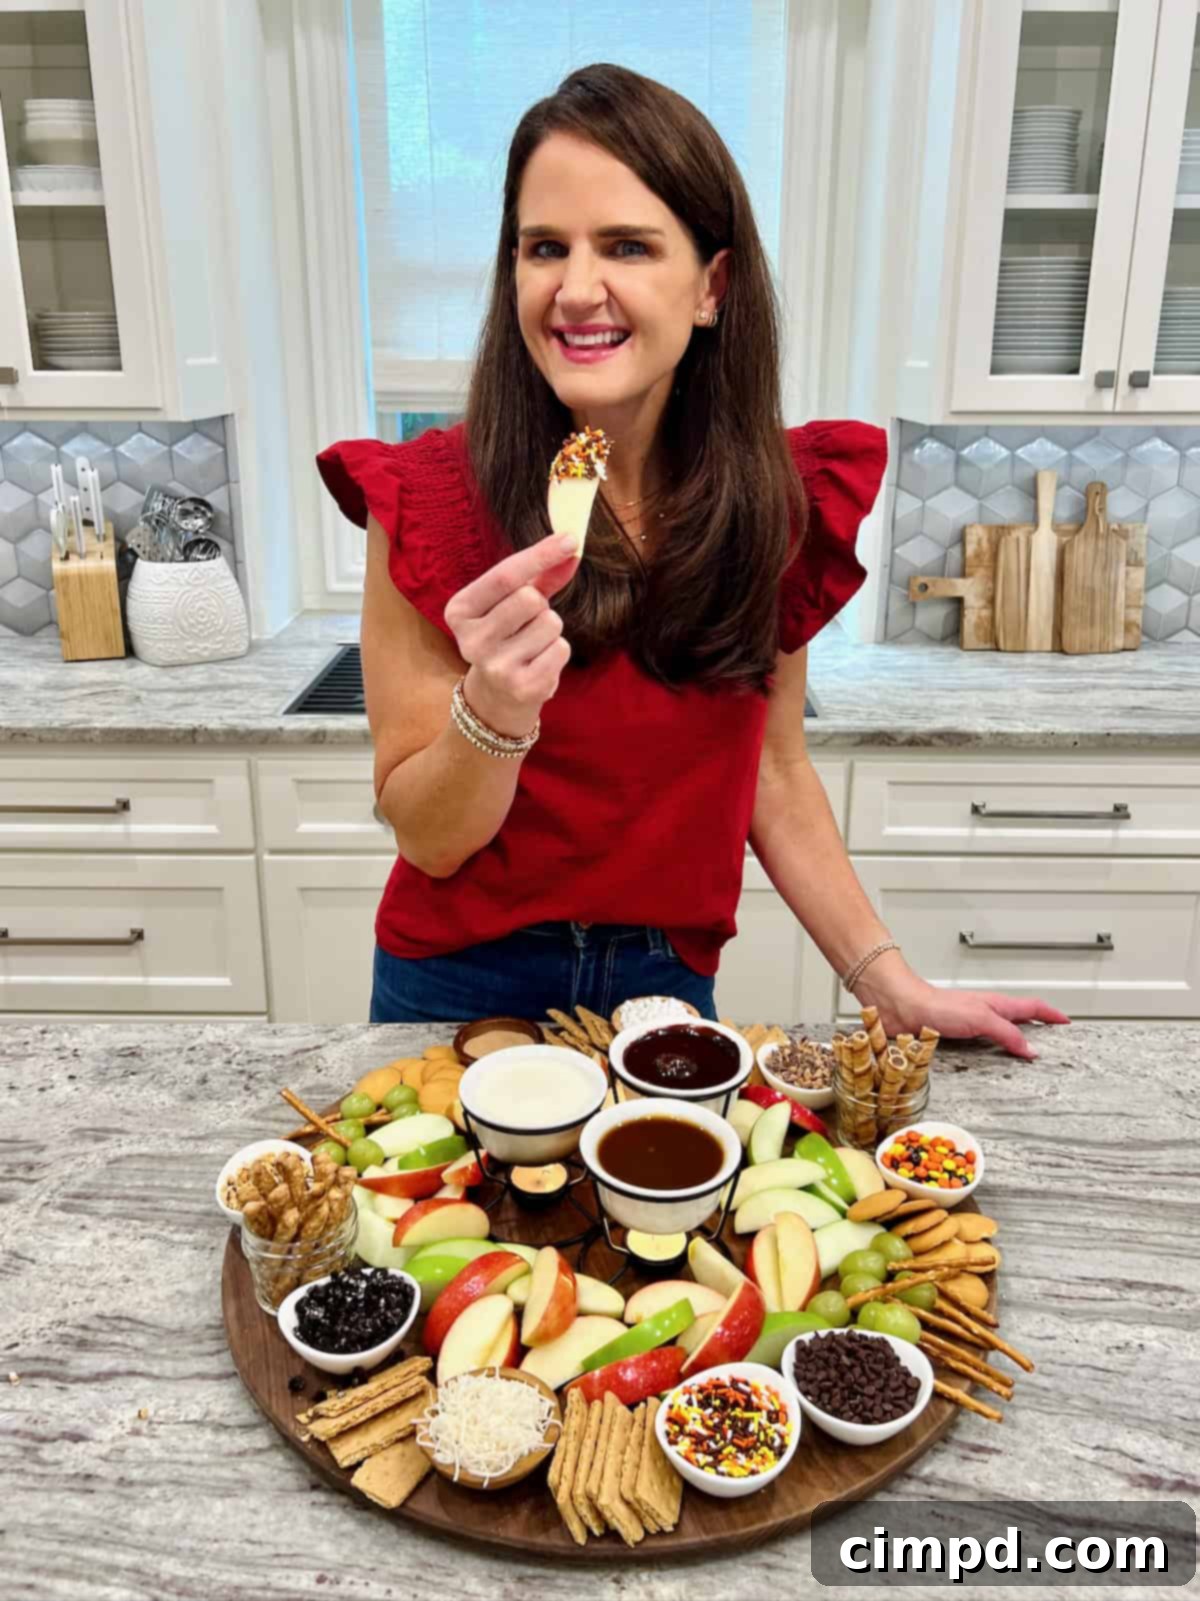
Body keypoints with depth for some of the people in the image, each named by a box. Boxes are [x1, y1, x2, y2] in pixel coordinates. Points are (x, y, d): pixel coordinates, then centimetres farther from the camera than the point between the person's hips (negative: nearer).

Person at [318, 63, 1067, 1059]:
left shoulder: (782, 499, -9)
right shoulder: (428, 499, -17)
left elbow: (773, 774, 2)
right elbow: (427, 839, -14)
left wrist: (890, 985, -4)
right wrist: (495, 712, -33)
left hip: (671, 982, 2)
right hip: (466, 986, -1)